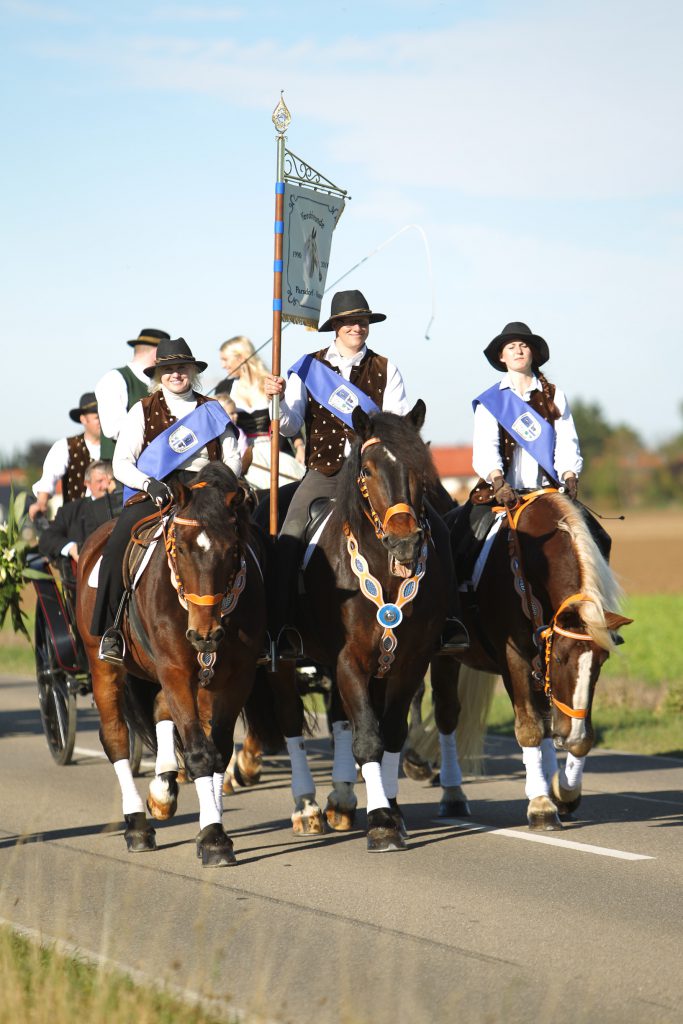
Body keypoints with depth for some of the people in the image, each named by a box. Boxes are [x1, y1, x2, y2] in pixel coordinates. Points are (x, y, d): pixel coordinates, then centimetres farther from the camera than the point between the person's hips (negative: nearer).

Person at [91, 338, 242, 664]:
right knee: (117, 546, -28)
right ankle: (111, 630, -20)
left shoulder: (213, 411, 18)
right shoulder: (143, 411, 13)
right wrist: (150, 484, -13)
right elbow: (121, 464, 5)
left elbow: (232, 460, 16)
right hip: (156, 492, -1)